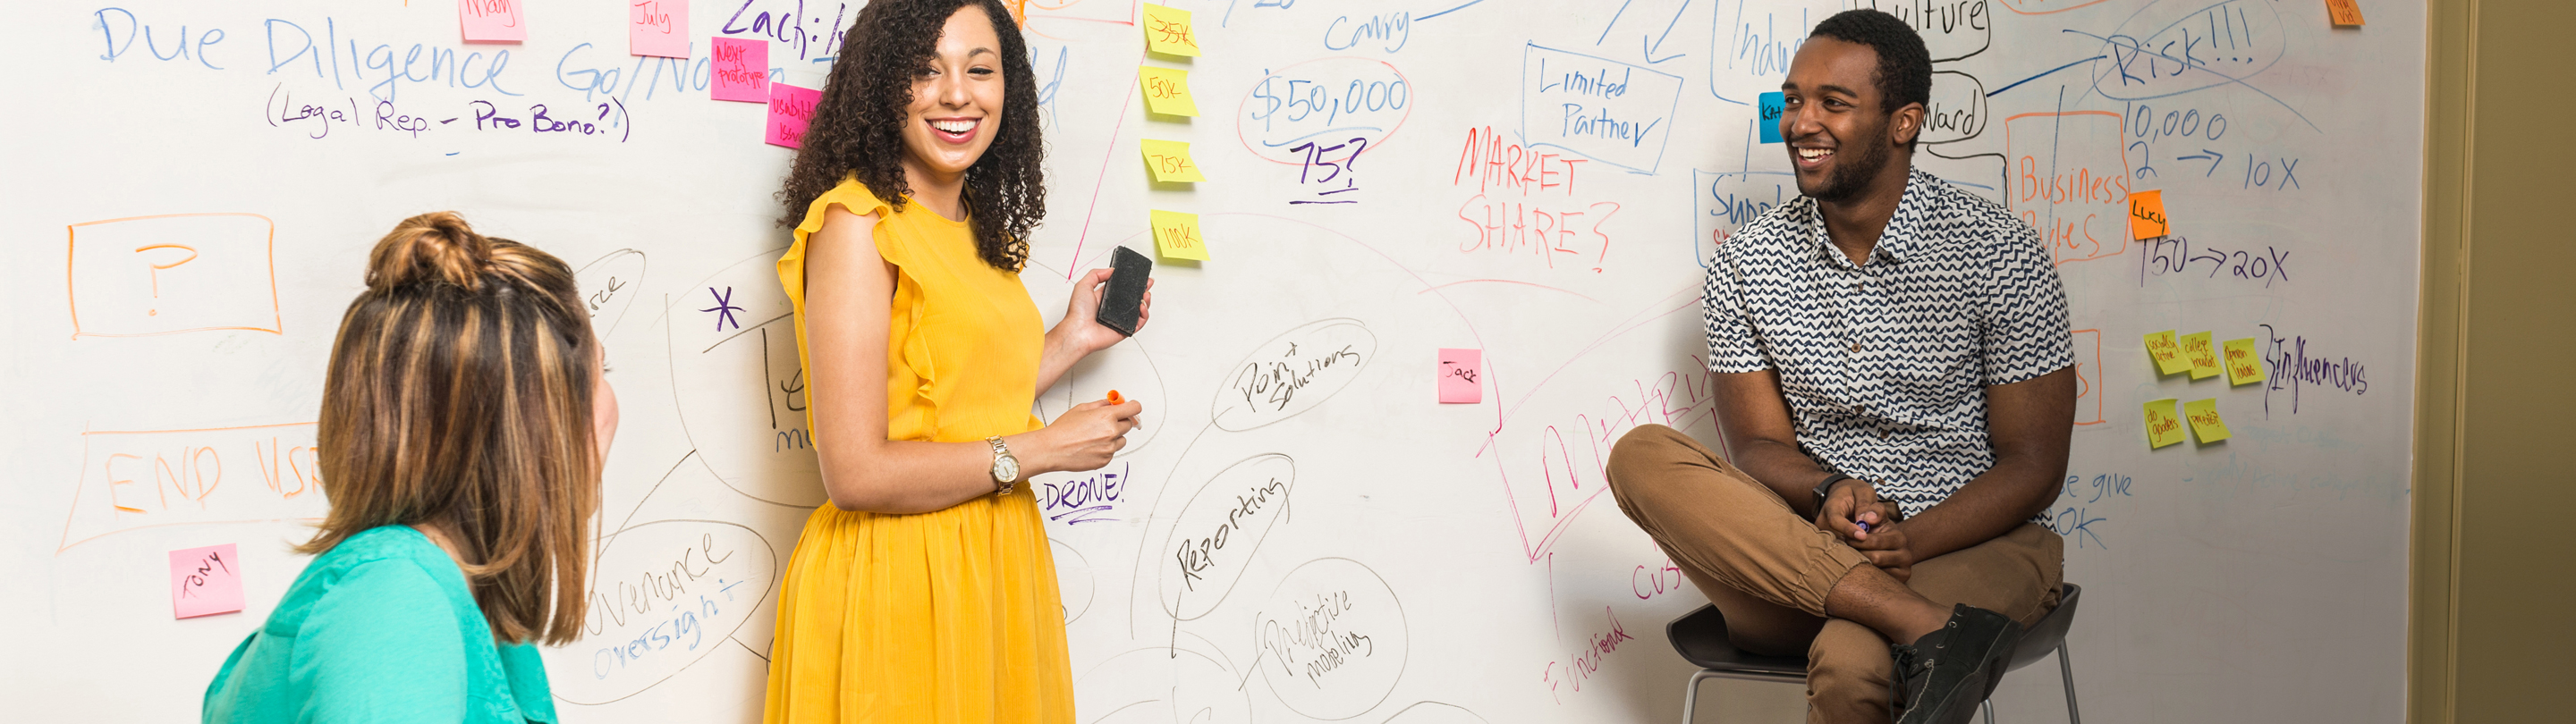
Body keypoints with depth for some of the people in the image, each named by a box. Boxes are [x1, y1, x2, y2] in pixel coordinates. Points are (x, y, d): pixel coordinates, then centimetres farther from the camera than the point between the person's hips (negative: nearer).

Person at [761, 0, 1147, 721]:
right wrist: (1047, 448, -14)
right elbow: (855, 473, -20)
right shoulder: (856, 222, -15)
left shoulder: (976, 228, 9)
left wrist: (1071, 340, 13)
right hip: (896, 587, -8)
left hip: (994, 574, 8)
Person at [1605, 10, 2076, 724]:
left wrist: (1911, 542, -21)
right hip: (1799, 559, 6)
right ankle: (1926, 627, -32)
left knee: (1849, 663, -40)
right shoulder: (1745, 264, 5)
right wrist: (1831, 494, -18)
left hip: (1970, 543, -5)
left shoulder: (1998, 253, -5)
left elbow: (2033, 465, -3)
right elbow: (1757, 444, 6)